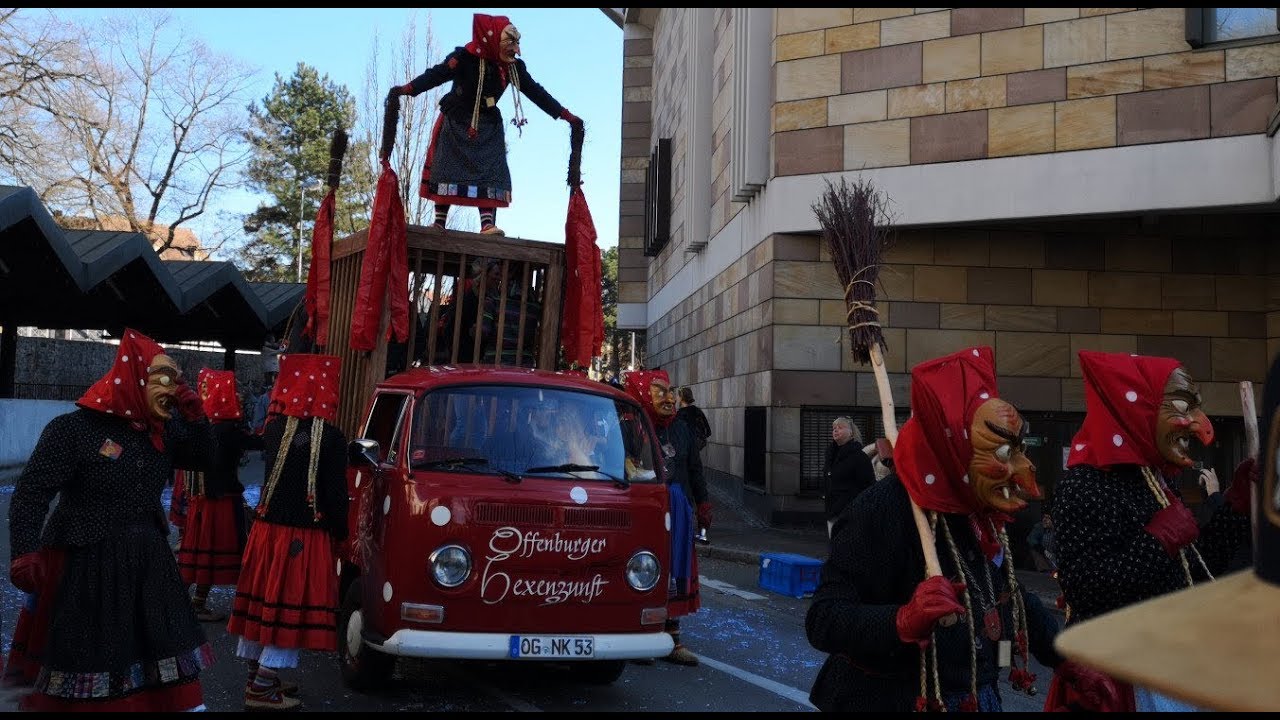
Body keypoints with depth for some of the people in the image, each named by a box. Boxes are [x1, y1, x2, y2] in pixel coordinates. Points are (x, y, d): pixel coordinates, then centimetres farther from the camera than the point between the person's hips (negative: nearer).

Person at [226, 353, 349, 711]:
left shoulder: (273, 428, 2)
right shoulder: (331, 436, -13)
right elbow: (335, 492, -12)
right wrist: (340, 531, 3)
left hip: (267, 526, 6)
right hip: (305, 534, -6)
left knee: (262, 600, 15)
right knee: (290, 605, 1)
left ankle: (257, 676, 28)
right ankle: (262, 689, 4)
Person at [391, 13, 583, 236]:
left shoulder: (513, 67, -3)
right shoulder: (467, 57, -18)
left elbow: (536, 92, 3)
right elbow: (437, 74, -26)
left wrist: (565, 115, 0)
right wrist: (408, 89, -41)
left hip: (488, 126, 4)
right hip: (456, 123, -4)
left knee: (491, 170, -11)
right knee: (448, 169, -6)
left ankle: (488, 224, -18)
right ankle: (439, 222, -1)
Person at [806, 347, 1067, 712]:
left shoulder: (981, 510, 0)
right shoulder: (883, 509, -25)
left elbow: (1006, 595, 17)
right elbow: (822, 619, -28)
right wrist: (902, 622, -43)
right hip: (895, 701, -8)